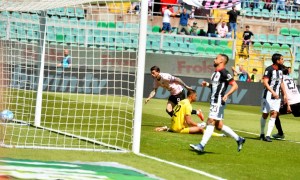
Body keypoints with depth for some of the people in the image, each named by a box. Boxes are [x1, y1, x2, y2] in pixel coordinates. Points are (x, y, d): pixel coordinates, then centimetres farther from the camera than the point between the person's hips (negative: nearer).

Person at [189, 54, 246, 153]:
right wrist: (207, 84, 12)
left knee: (210, 122, -13)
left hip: (219, 101, -10)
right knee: (219, 126, 11)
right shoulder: (216, 72, 17)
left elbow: (235, 85, -16)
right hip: (214, 101, 10)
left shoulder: (224, 73, -12)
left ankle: (201, 145, -16)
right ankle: (239, 139, 20)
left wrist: (226, 95, -28)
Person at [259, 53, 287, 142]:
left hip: (276, 96, 6)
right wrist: (273, 92, -30)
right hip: (268, 95, -6)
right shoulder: (269, 69, -14)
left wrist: (284, 94, 17)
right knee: (265, 115, 4)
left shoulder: (280, 70, 10)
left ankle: (268, 135, -7)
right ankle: (262, 134, 21)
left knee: (274, 114, -6)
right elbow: (265, 82, -21)